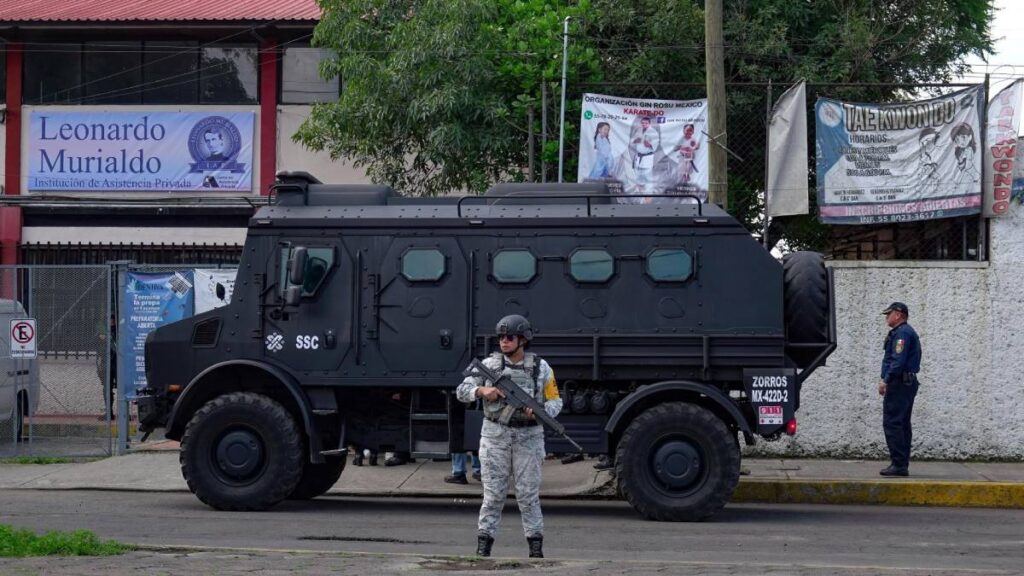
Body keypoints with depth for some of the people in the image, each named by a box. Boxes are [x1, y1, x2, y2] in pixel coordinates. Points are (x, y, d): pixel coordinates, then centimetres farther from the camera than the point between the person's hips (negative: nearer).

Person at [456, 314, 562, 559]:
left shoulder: (541, 367, 3)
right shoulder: (490, 364, 3)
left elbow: (555, 401, 6)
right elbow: (462, 391, 3)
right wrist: (482, 391, -17)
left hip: (528, 437, 0)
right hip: (495, 436, 0)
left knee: (529, 493, 1)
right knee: (493, 493, 0)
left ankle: (536, 546, 7)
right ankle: (484, 545, 4)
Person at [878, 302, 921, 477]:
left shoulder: (902, 333, -13)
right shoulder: (908, 332, 21)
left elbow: (898, 361, -22)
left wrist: (886, 381, -19)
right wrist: (886, 379, 15)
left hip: (899, 383, -11)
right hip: (908, 382, 11)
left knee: (892, 423, -11)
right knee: (902, 424, 12)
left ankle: (899, 464, -14)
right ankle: (902, 464, 14)